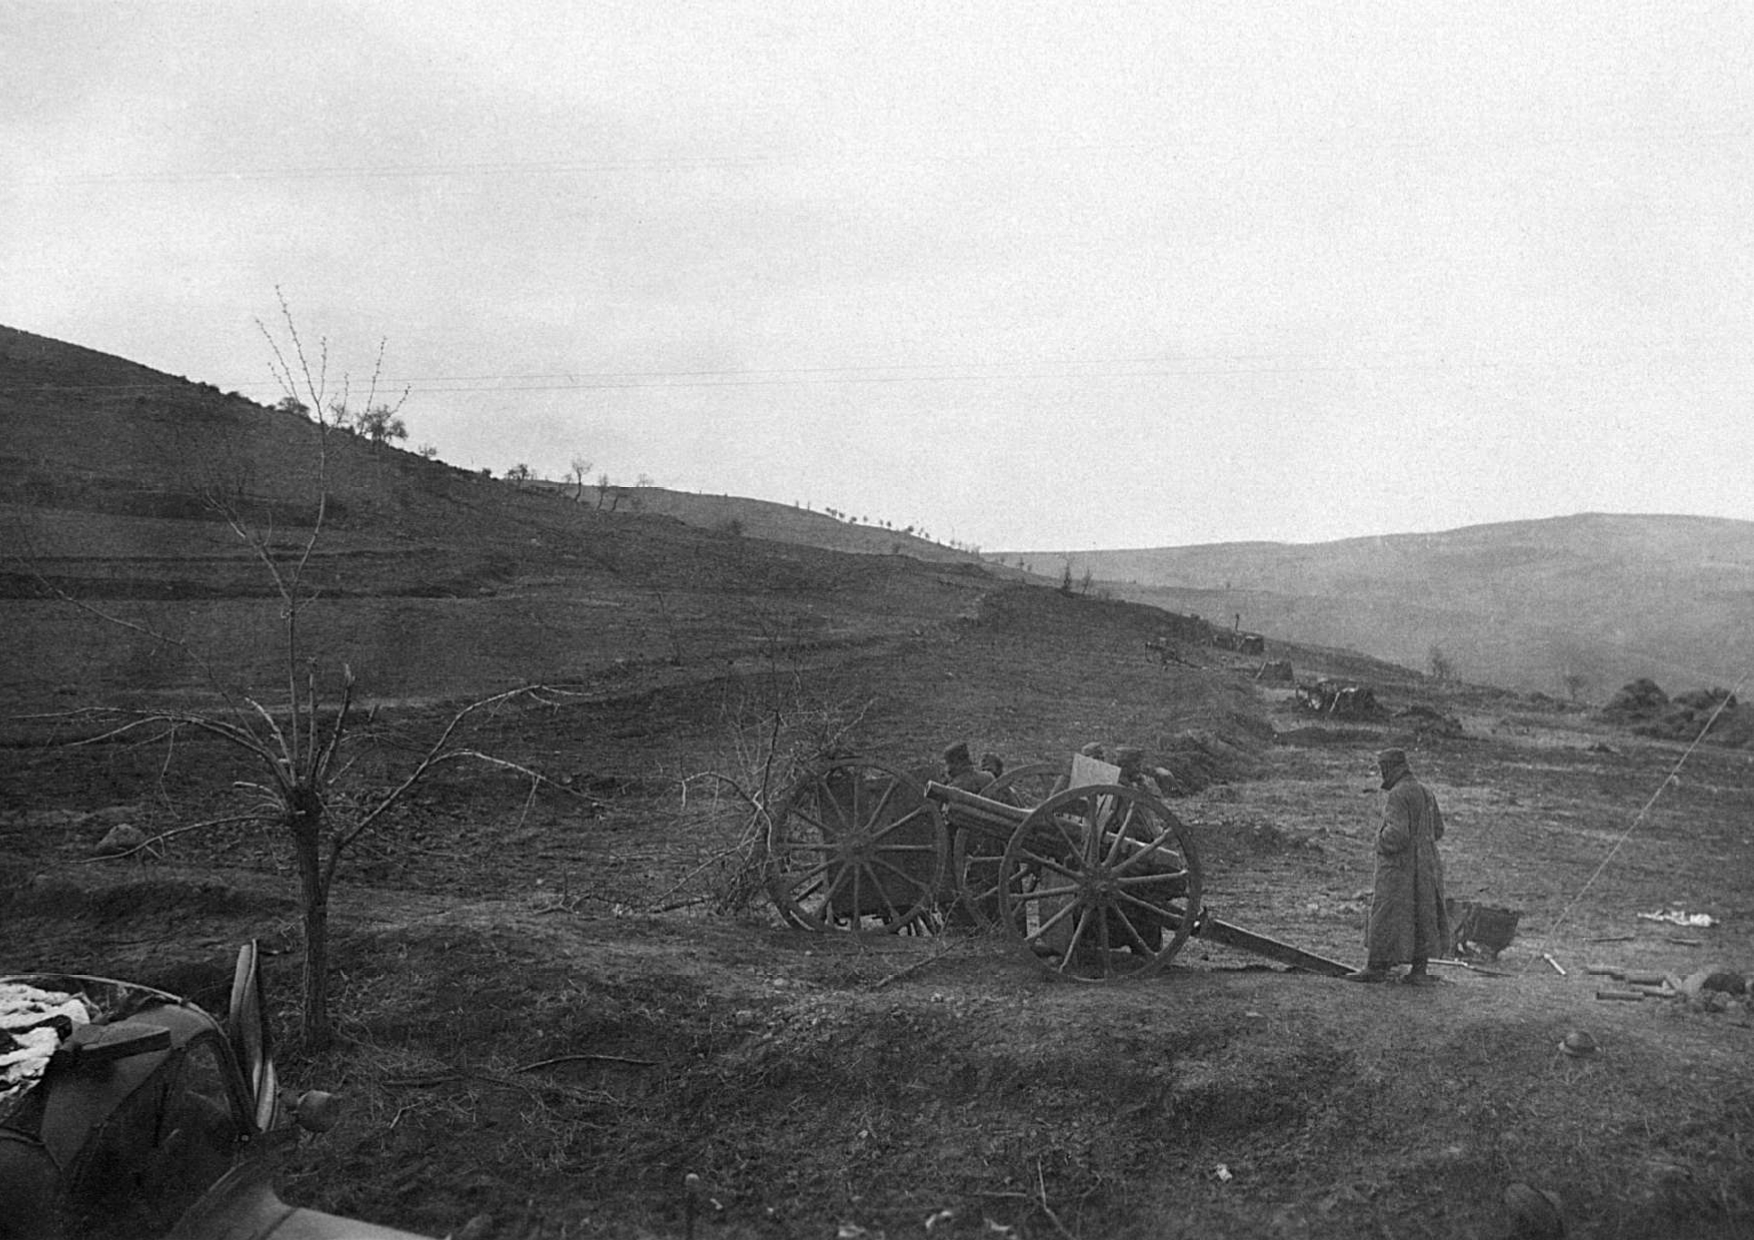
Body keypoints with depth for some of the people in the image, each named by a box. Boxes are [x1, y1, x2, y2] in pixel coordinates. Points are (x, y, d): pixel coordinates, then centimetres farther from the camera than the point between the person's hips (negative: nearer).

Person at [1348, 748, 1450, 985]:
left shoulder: (1398, 795, -17)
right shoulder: (1425, 792, 10)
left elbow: (1397, 833, -24)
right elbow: (1437, 830, 15)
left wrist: (1382, 840, -5)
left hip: (1400, 866, -8)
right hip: (1424, 865, 8)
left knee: (1387, 915, -1)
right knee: (1421, 917, 10)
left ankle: (1376, 967, 3)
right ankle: (1419, 970, 11)